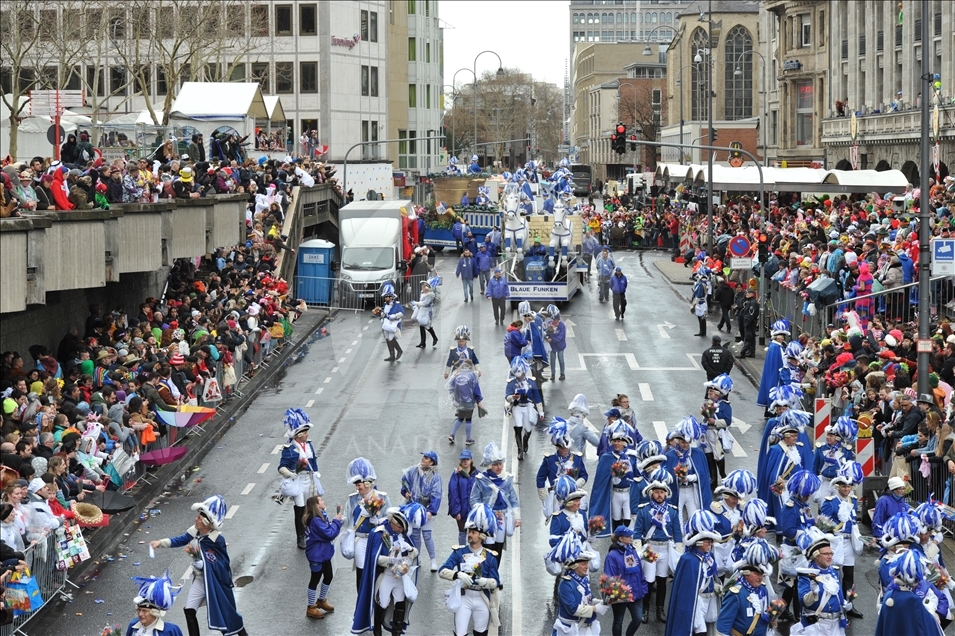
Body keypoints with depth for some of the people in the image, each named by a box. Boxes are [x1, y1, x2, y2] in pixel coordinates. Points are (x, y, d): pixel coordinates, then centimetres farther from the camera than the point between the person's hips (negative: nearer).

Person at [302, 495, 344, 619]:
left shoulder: (321, 516, 3)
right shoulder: (315, 520, -28)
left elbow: (328, 528, 6)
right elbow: (329, 534, -26)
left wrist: (336, 520, -9)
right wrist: (337, 521, -17)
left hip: (324, 553, 10)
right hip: (316, 555, -10)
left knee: (328, 576, 22)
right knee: (315, 580, 4)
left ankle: (321, 600, 42)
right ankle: (311, 608, 17)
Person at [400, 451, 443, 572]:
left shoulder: (435, 477, -11)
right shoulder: (414, 471, 1)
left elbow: (436, 495, -15)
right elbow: (404, 479, 19)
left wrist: (431, 511, -22)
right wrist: (405, 491, 2)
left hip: (426, 509, -5)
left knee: (427, 535, -6)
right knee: (415, 534, 13)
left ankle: (433, 560, 6)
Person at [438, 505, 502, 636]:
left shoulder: (489, 557, -3)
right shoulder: (459, 552, -4)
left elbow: (496, 582, -5)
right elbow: (442, 571, -13)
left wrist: (485, 582, -28)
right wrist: (458, 574, -32)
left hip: (482, 600, 1)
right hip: (463, 599, -1)